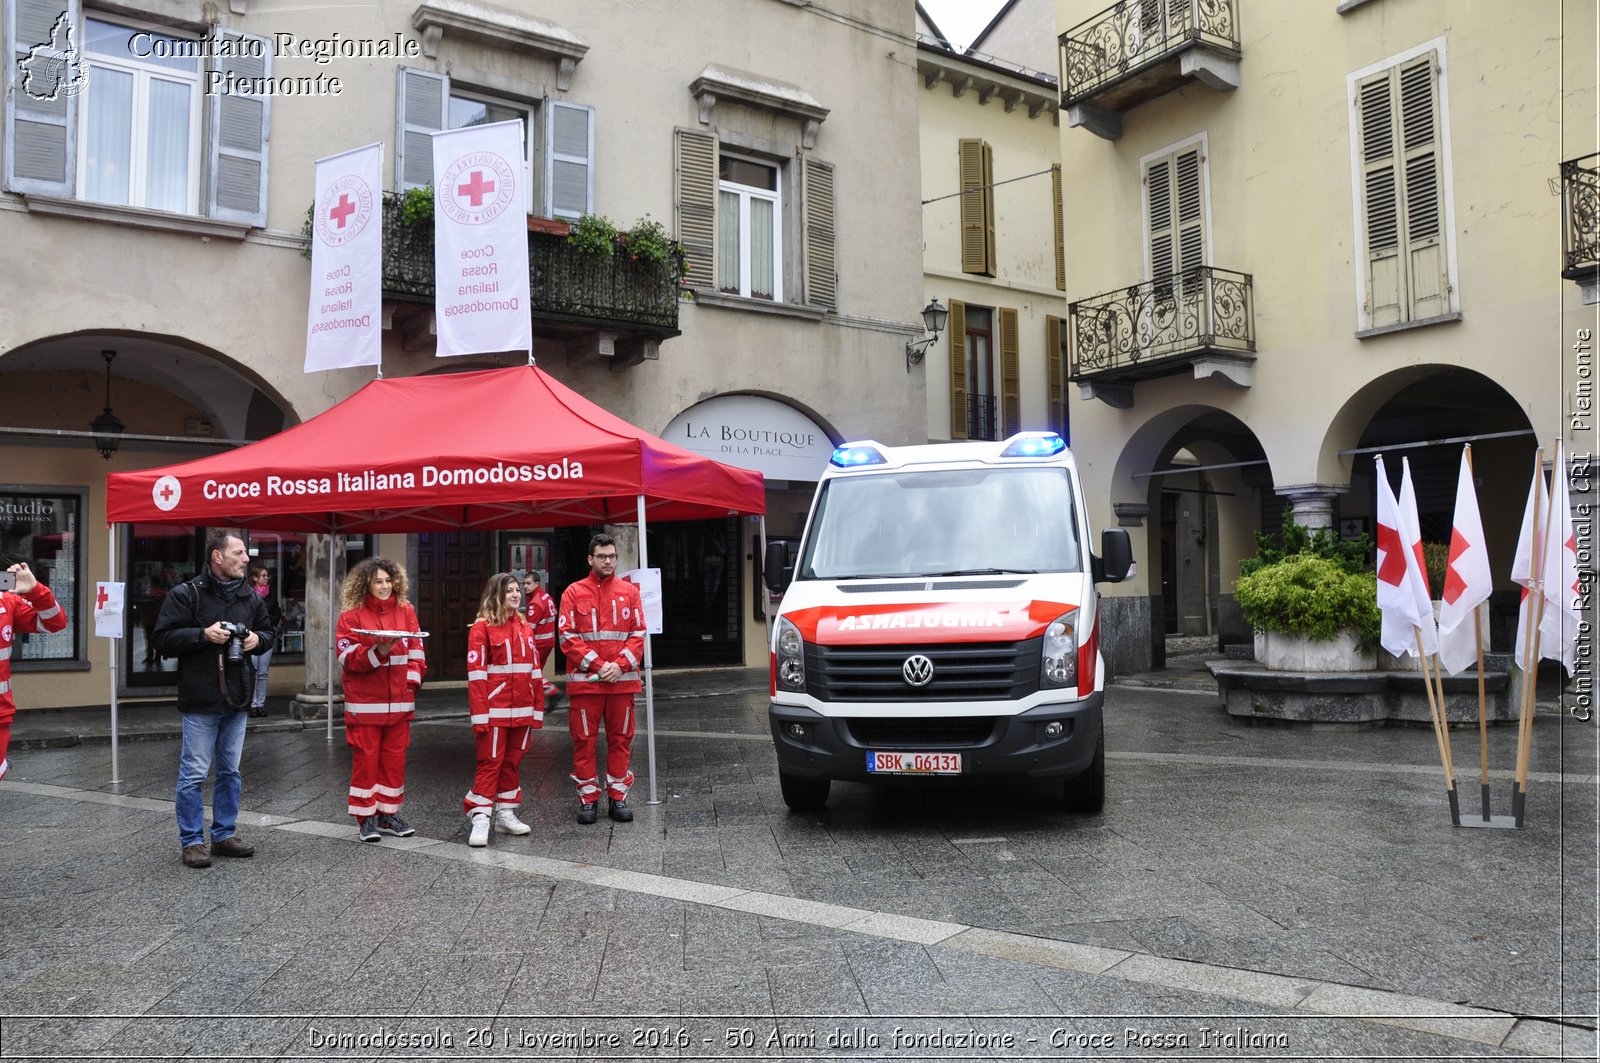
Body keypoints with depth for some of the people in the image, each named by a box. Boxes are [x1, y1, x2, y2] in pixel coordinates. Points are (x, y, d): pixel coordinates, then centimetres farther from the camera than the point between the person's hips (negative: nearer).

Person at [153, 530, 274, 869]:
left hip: (237, 700, 6)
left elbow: (268, 631, 20)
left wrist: (257, 639, -2)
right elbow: (164, 640, -11)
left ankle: (224, 835, 25)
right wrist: (203, 635, -21)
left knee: (230, 771, 14)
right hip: (200, 701, -6)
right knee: (194, 774, 1)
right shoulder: (185, 594, -8)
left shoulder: (250, 597, 9)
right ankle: (192, 841, 13)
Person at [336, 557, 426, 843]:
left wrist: (412, 679, -4)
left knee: (395, 758, 9)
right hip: (365, 702, -4)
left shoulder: (405, 611, 8)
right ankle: (365, 817, 12)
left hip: (399, 701, 4)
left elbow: (416, 650, 9)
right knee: (366, 758, 2)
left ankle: (388, 814, 19)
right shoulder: (352, 615, -3)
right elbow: (347, 658, -8)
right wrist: (379, 651, -22)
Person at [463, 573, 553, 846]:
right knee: (490, 763, -4)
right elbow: (476, 673, -10)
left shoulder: (526, 627, 12)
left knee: (513, 761, 12)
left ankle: (505, 814, 20)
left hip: (522, 710, 6)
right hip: (495, 710, -6)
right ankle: (479, 819, 0)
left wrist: (538, 709, 11)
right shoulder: (482, 627, -6)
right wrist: (480, 715, -15)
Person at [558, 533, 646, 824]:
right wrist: (598, 665, -11)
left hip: (622, 680, 2)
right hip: (584, 680, -2)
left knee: (620, 739, 6)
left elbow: (638, 634, 5)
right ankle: (588, 798, 12)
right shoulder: (573, 593, 3)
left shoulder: (629, 592, 8)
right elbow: (567, 637, -3)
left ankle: (618, 796, 16)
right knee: (584, 740, 2)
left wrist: (620, 666, -9)